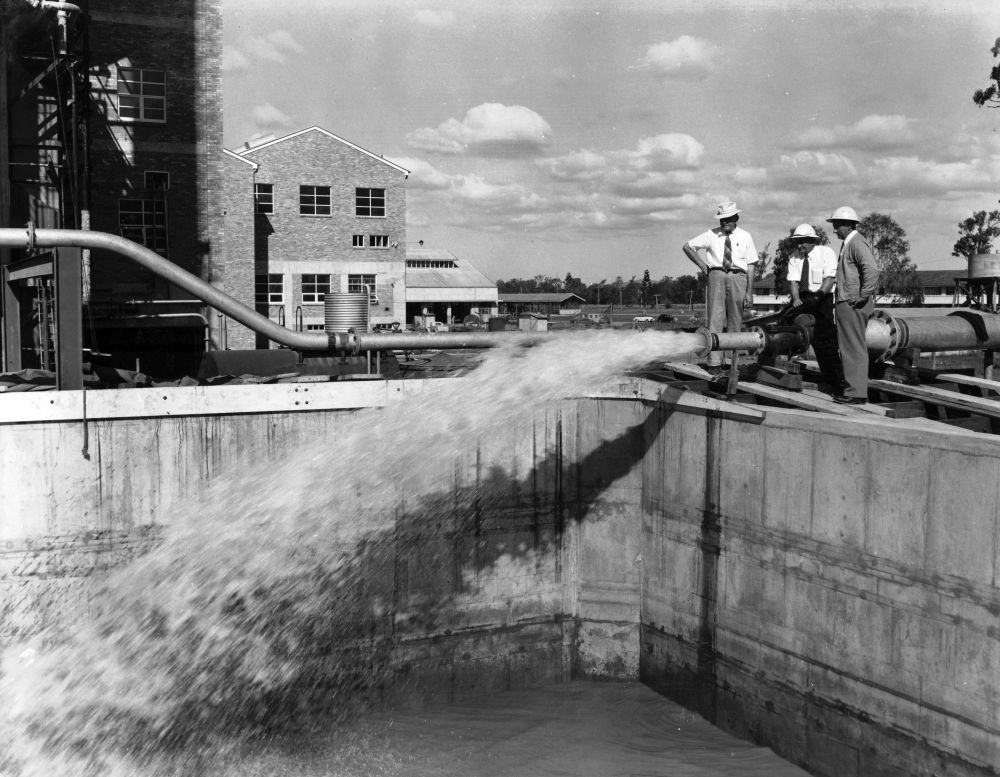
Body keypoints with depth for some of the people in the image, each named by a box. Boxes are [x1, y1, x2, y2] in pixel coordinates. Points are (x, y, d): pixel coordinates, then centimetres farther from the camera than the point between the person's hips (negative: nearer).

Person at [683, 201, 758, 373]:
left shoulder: (745, 237, 8)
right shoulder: (711, 235, 8)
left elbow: (750, 266, 6)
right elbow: (687, 246, 17)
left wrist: (749, 292, 0)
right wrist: (702, 265, 7)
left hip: (737, 276, 1)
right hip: (716, 276, -1)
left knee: (735, 321, 3)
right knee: (715, 318, -8)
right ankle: (714, 362, -9)